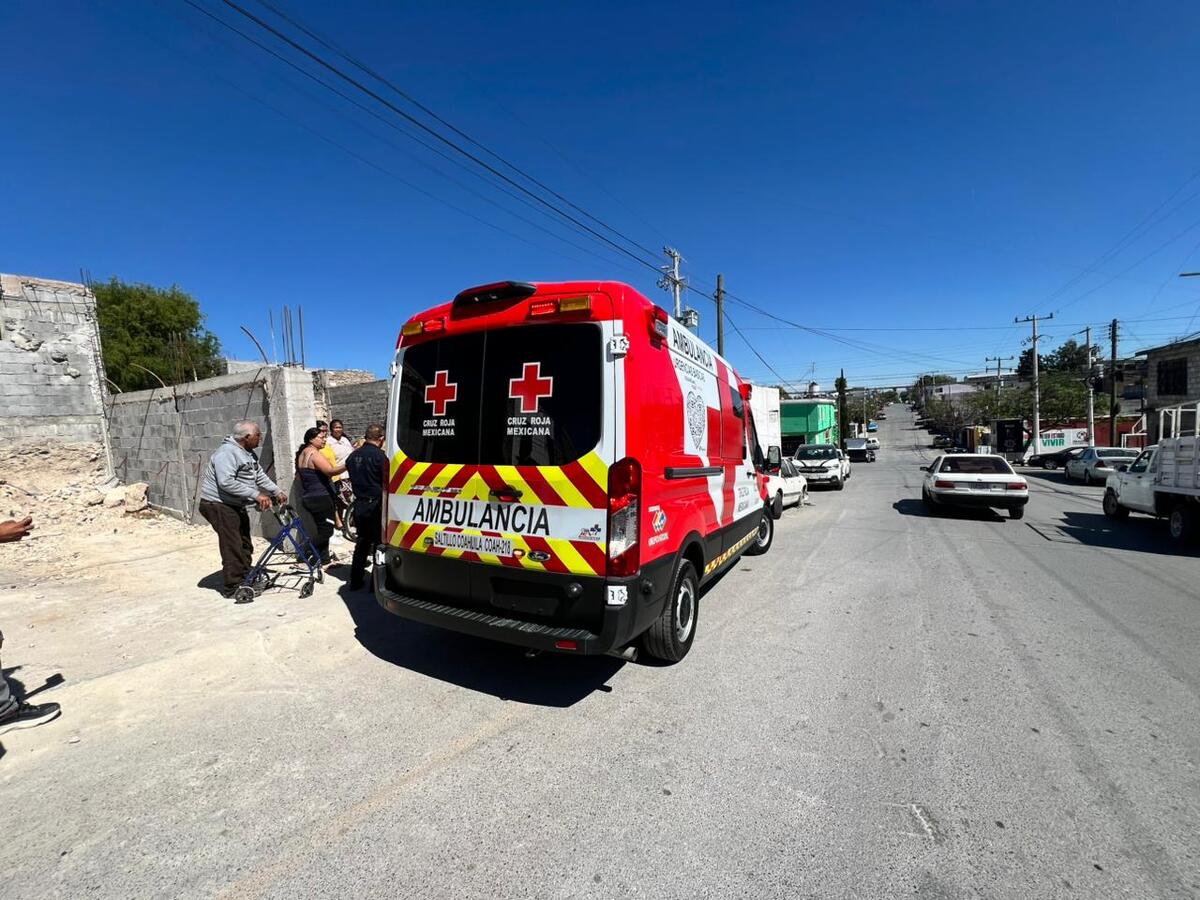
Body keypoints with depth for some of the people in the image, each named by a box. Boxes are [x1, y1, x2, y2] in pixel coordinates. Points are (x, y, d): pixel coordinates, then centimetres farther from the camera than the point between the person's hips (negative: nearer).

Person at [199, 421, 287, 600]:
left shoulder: (248, 453, 9)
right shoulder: (227, 452, -22)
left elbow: (260, 476, 17)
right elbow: (226, 482, -32)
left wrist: (277, 492, 13)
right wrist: (256, 495, -31)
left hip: (236, 505, 10)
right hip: (219, 505, -10)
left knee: (245, 545, 16)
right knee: (232, 546, -8)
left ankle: (246, 580, 28)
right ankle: (234, 587, 2)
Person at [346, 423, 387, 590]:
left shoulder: (353, 455, 7)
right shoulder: (380, 456, -15)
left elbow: (352, 478, 16)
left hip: (359, 506, 7)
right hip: (375, 506, -7)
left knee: (362, 542, 18)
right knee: (379, 543, 3)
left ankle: (355, 581, 24)